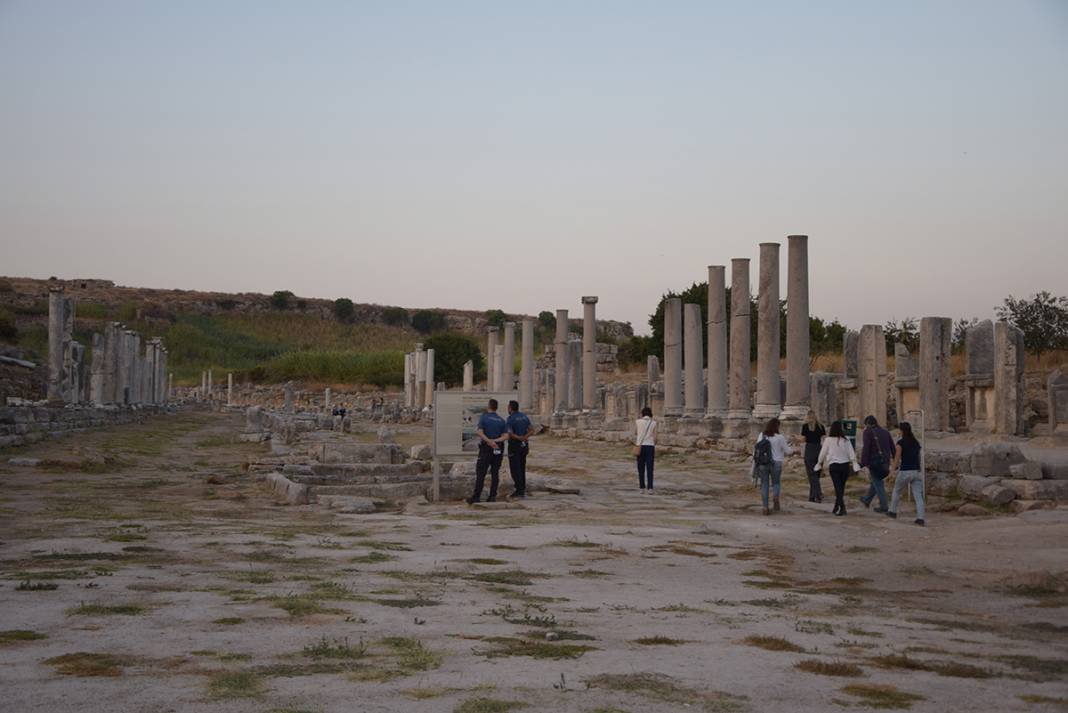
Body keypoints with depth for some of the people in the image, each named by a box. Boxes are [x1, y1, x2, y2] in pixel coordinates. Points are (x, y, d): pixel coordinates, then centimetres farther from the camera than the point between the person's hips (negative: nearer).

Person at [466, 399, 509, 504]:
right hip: (498, 449, 4)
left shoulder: (483, 417, -4)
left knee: (480, 473, -2)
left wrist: (489, 441, -21)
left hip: (486, 448, -4)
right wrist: (495, 441, -10)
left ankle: (476, 497, -4)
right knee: (495, 473, 8)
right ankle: (493, 496, 6)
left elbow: (480, 432, -18)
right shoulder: (501, 420, 8)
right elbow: (506, 436, -1)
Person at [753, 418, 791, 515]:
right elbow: (787, 451, 0)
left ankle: (765, 507, 4)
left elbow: (756, 449, 4)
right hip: (776, 463, -2)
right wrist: (792, 451, 24)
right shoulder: (780, 437, -9)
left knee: (764, 485, 8)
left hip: (762, 463, 2)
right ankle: (776, 497, -14)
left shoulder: (761, 436, 0)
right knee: (776, 483, 15)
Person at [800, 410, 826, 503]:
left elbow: (803, 439, -6)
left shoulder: (805, 426, -4)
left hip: (809, 449, -4)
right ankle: (812, 497, 17)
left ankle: (819, 495, -17)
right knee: (816, 475, 13)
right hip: (819, 450, 4)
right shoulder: (821, 426, 7)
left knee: (812, 475, -3)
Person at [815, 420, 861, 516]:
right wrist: (855, 466, 0)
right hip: (845, 465, 2)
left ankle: (842, 508, -15)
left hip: (834, 466, -2)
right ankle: (836, 508, 22)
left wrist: (819, 464, 18)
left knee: (838, 487, -3)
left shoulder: (828, 440, -5)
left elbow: (822, 453, 3)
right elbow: (851, 454, -2)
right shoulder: (845, 440, -1)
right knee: (841, 487, 12)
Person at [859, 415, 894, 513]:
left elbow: (866, 448, -16)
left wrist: (863, 463, -17)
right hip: (885, 461, 7)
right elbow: (893, 447, 12)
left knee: (878, 483, 0)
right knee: (876, 481, 21)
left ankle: (883, 506, -1)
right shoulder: (885, 431, 14)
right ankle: (867, 500, 35)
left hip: (874, 461, -7)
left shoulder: (868, 431, -6)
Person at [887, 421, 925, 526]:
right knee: (918, 496, -1)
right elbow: (918, 457, 16)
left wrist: (893, 467, 14)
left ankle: (893, 511, 34)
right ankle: (920, 518, -11)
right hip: (917, 471, 4)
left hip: (905, 472, -4)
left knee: (897, 491, 20)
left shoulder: (901, 443, -7)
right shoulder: (916, 443, 11)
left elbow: (897, 458, -4)